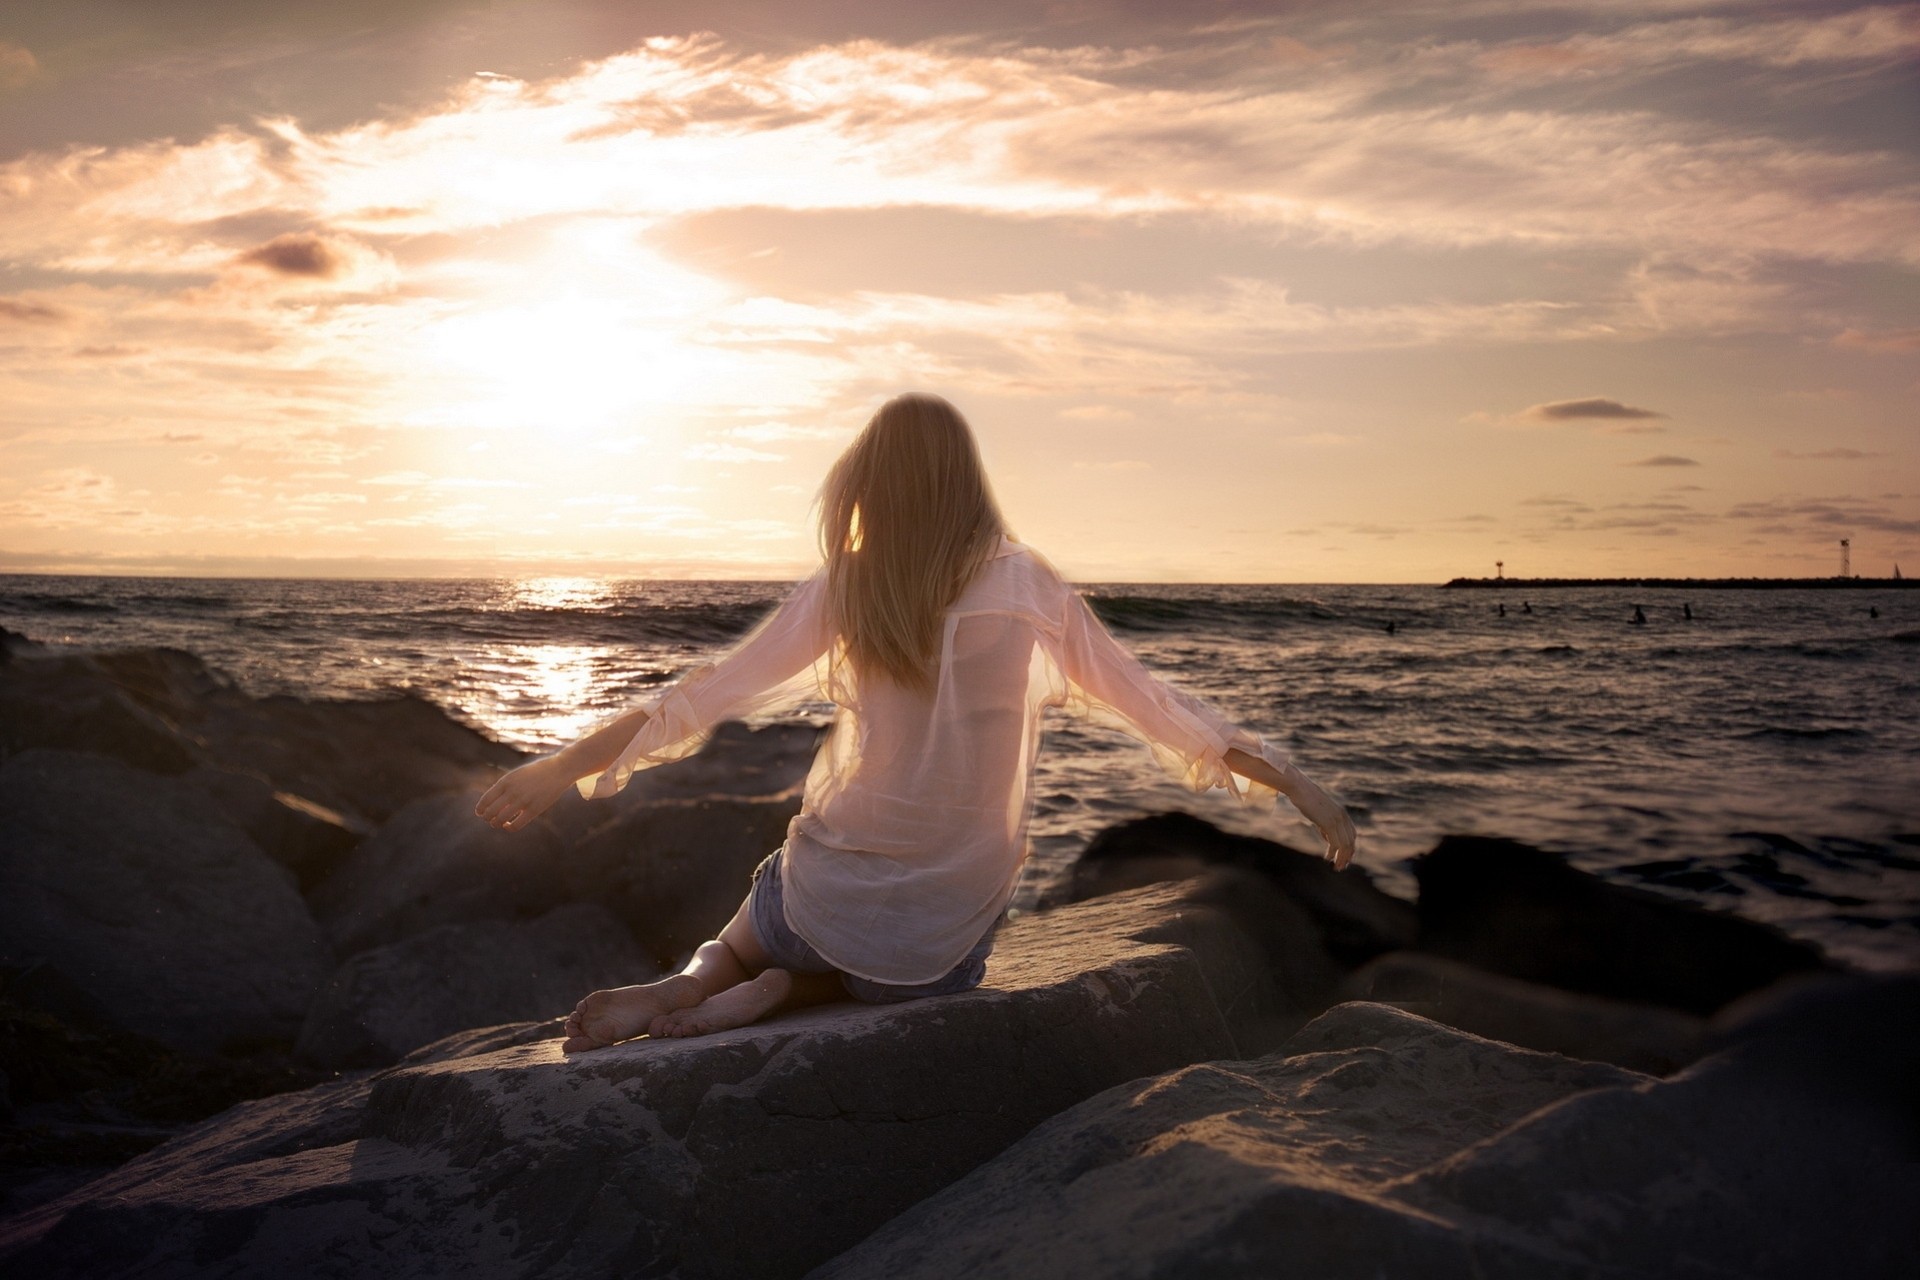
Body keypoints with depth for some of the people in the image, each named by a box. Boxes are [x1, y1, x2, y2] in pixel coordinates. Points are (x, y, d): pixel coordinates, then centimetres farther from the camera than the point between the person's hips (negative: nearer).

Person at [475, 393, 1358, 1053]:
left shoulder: (845, 587, -5)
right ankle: (771, 993, 3)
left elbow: (702, 697, -4)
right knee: (922, 982, 34)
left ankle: (695, 981, 1)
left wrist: (557, 770, 4)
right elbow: (1159, 709, -2)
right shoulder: (1032, 590, -5)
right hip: (947, 932, -1)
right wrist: (1299, 786, 7)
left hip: (833, 892, 1)